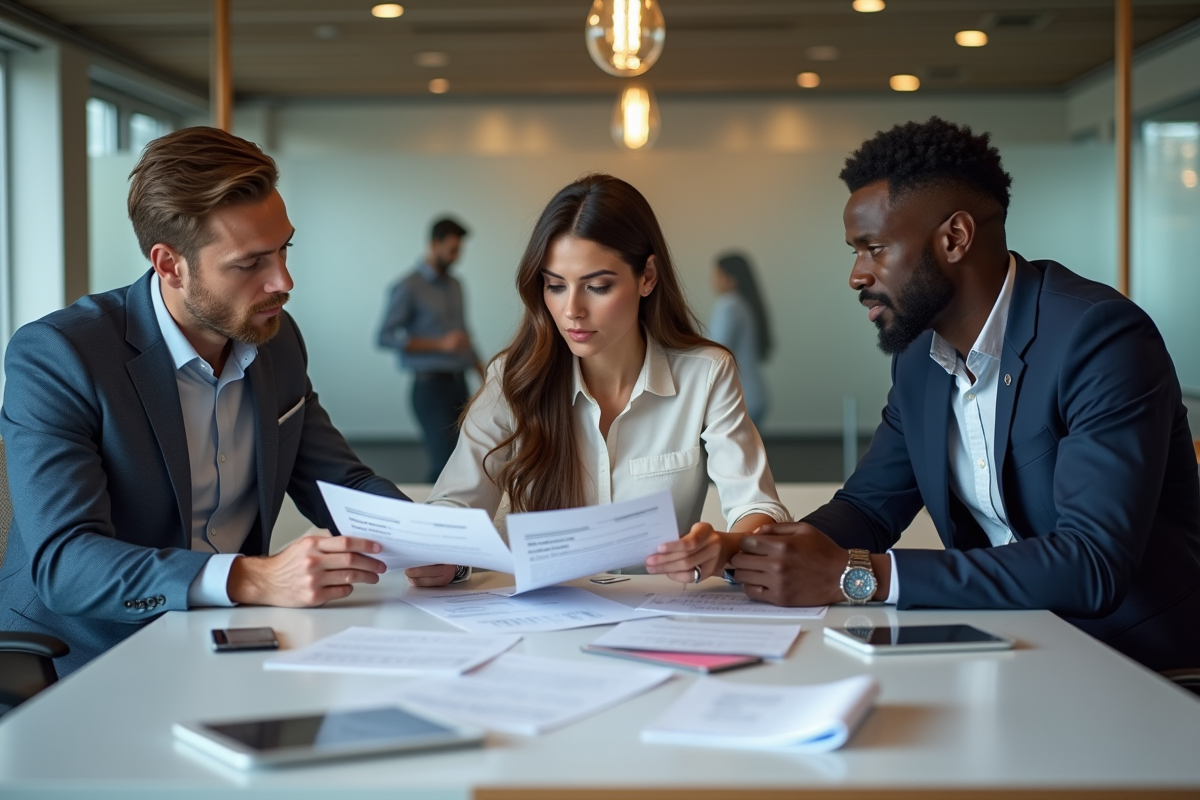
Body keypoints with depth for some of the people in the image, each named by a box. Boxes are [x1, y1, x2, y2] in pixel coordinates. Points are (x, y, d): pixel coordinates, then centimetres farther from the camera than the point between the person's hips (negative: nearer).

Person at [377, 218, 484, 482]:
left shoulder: (454, 286, 16)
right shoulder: (409, 287, -7)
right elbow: (386, 336, -13)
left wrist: (483, 373, 16)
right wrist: (440, 344, -18)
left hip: (458, 384, 7)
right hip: (431, 385, -7)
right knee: (445, 461, -14)